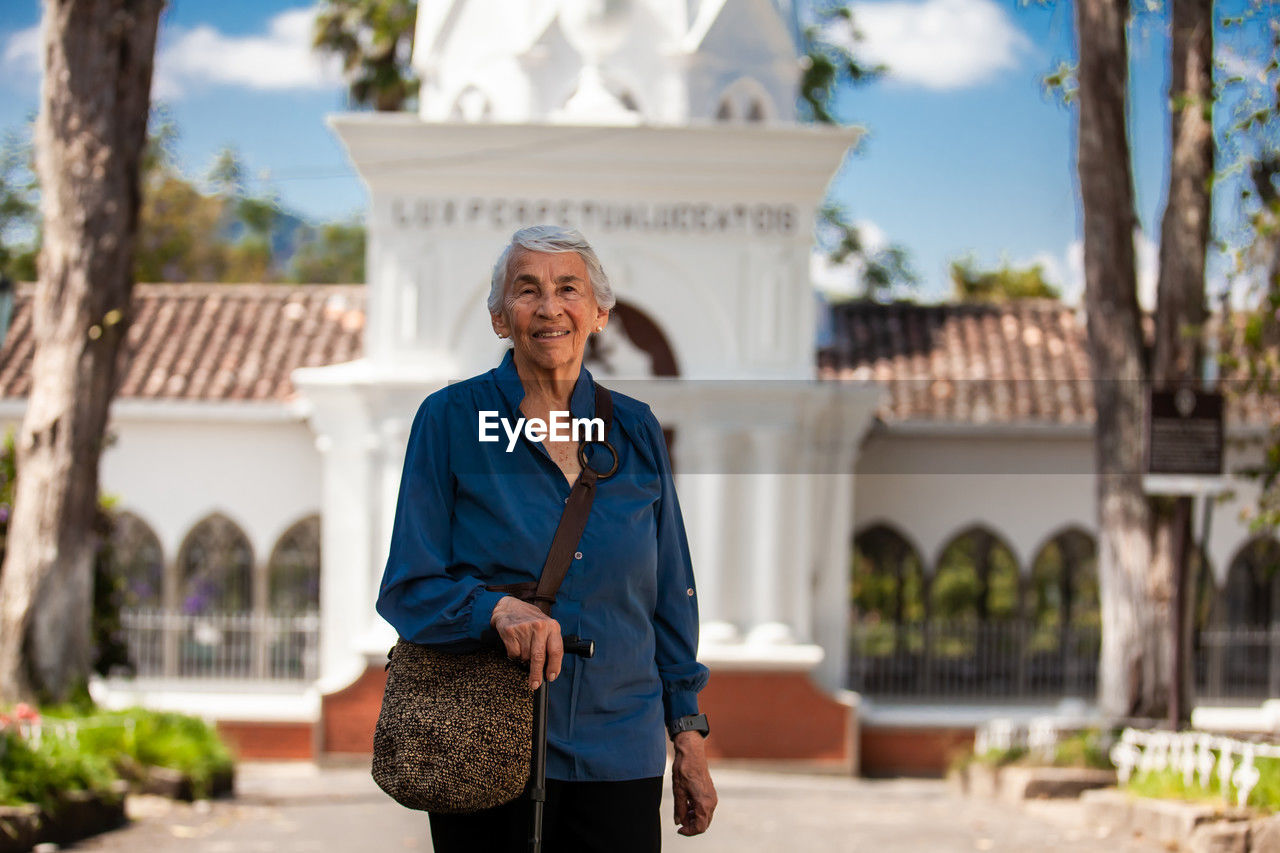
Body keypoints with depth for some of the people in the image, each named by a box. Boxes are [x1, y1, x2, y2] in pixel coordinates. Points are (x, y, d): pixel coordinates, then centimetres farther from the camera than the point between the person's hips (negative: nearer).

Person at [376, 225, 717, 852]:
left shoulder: (635, 430, 7)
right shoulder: (451, 419, -3)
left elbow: (671, 596, 12)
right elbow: (408, 588, -5)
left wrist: (688, 734, 8)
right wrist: (497, 608, -24)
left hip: (620, 750, 3)